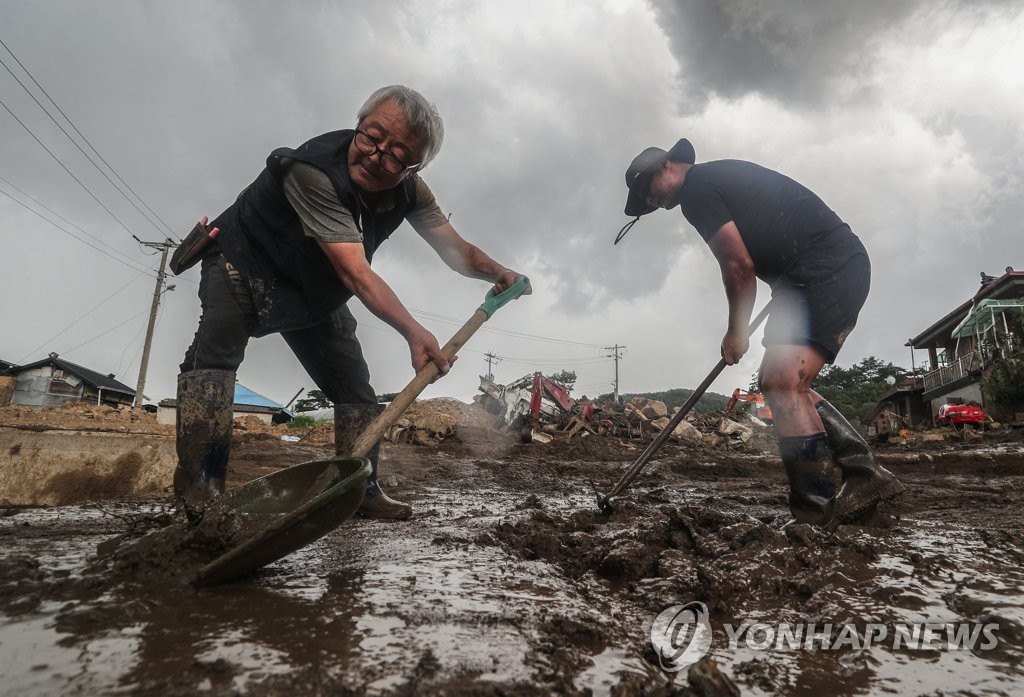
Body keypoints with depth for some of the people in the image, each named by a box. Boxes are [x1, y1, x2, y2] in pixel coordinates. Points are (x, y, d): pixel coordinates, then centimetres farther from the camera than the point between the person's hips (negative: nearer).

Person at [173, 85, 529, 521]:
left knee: (354, 386, 2)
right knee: (218, 342, -32)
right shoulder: (314, 170, -36)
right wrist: (413, 333, -53)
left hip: (314, 292, 6)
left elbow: (456, 250, -9)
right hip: (244, 262, -5)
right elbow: (356, 274, -43)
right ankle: (200, 486, -31)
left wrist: (497, 272, -29)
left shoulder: (408, 190, -14)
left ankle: (362, 490, 12)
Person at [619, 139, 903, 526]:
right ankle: (865, 472, 13)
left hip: (828, 268, -10)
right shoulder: (719, 175, 23)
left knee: (782, 383, -21)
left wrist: (736, 330, 2)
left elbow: (739, 266, -11)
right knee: (779, 383, 12)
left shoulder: (695, 187, -7)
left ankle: (819, 512, -18)